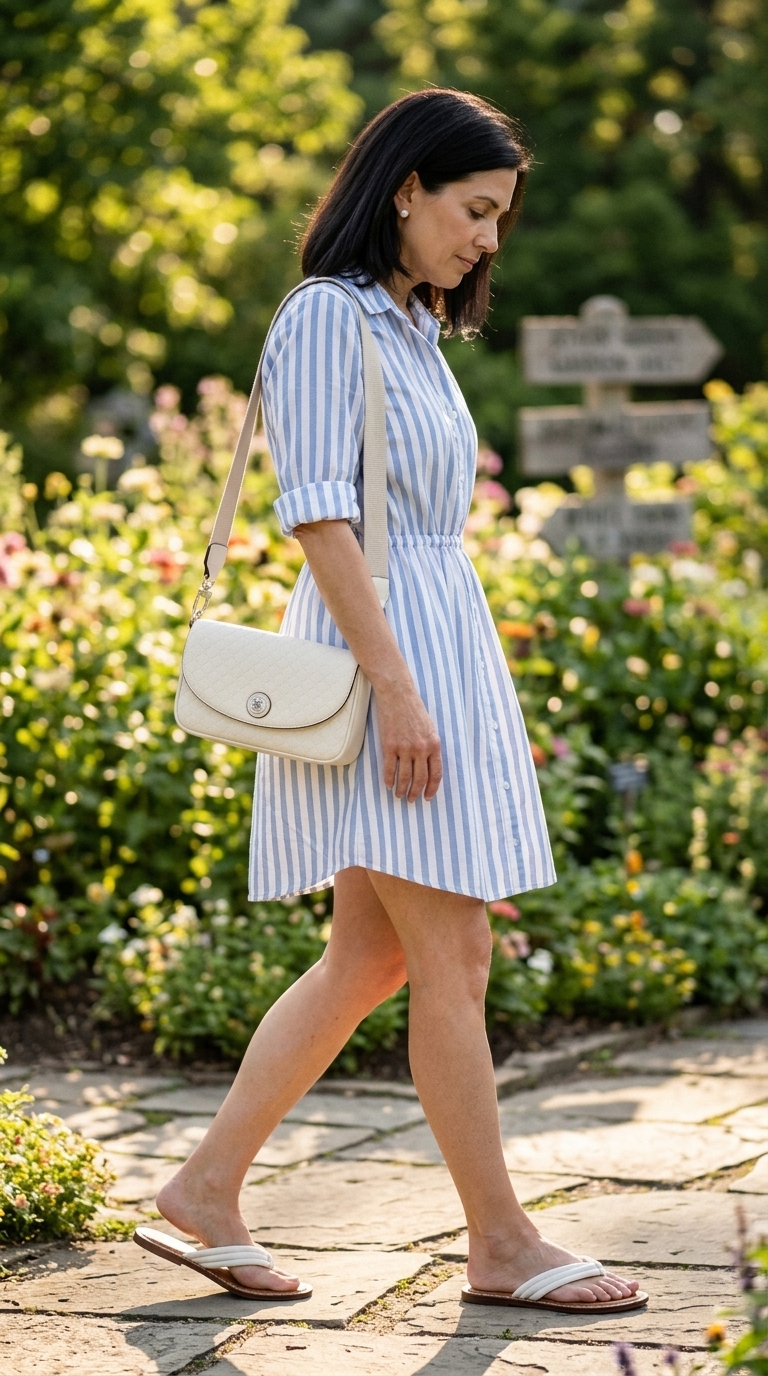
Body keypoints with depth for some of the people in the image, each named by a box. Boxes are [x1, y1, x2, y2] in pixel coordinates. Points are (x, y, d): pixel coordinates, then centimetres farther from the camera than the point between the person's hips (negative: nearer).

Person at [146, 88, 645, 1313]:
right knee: (452, 956, -5)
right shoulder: (330, 316, -10)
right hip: (382, 647, -10)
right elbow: (318, 512, -17)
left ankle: (208, 1188, 16)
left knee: (373, 956, 10)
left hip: (439, 646, 10)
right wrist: (395, 685, -22)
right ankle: (502, 1243, 3)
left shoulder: (411, 326, 18)